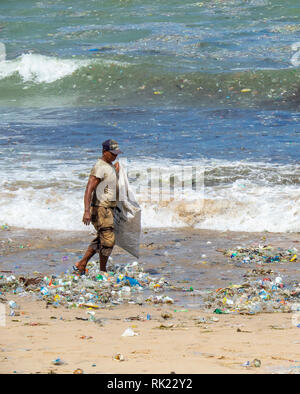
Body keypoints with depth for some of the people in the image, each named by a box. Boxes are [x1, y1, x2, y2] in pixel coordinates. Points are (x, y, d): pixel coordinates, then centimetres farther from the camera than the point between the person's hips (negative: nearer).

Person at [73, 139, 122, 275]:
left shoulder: (111, 166, 14)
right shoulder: (99, 168, -17)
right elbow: (89, 189, -26)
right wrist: (87, 211, -34)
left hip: (109, 208, 10)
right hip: (100, 209, -10)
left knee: (100, 240, 14)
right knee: (108, 240, -5)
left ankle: (80, 266, 18)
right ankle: (103, 271, 9)